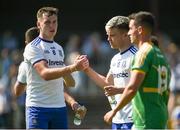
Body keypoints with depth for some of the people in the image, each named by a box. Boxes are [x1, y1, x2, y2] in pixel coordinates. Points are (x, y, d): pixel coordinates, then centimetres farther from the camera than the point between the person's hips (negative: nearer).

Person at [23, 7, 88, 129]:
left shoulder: (59, 48, 16)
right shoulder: (33, 48, -8)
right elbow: (44, 73, -24)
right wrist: (72, 68, -34)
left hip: (60, 107, 7)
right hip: (38, 107, -7)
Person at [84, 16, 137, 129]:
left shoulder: (135, 56, -12)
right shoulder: (115, 59, 17)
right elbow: (107, 83, 25)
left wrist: (118, 90, -26)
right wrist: (87, 69, 15)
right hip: (117, 119, 9)